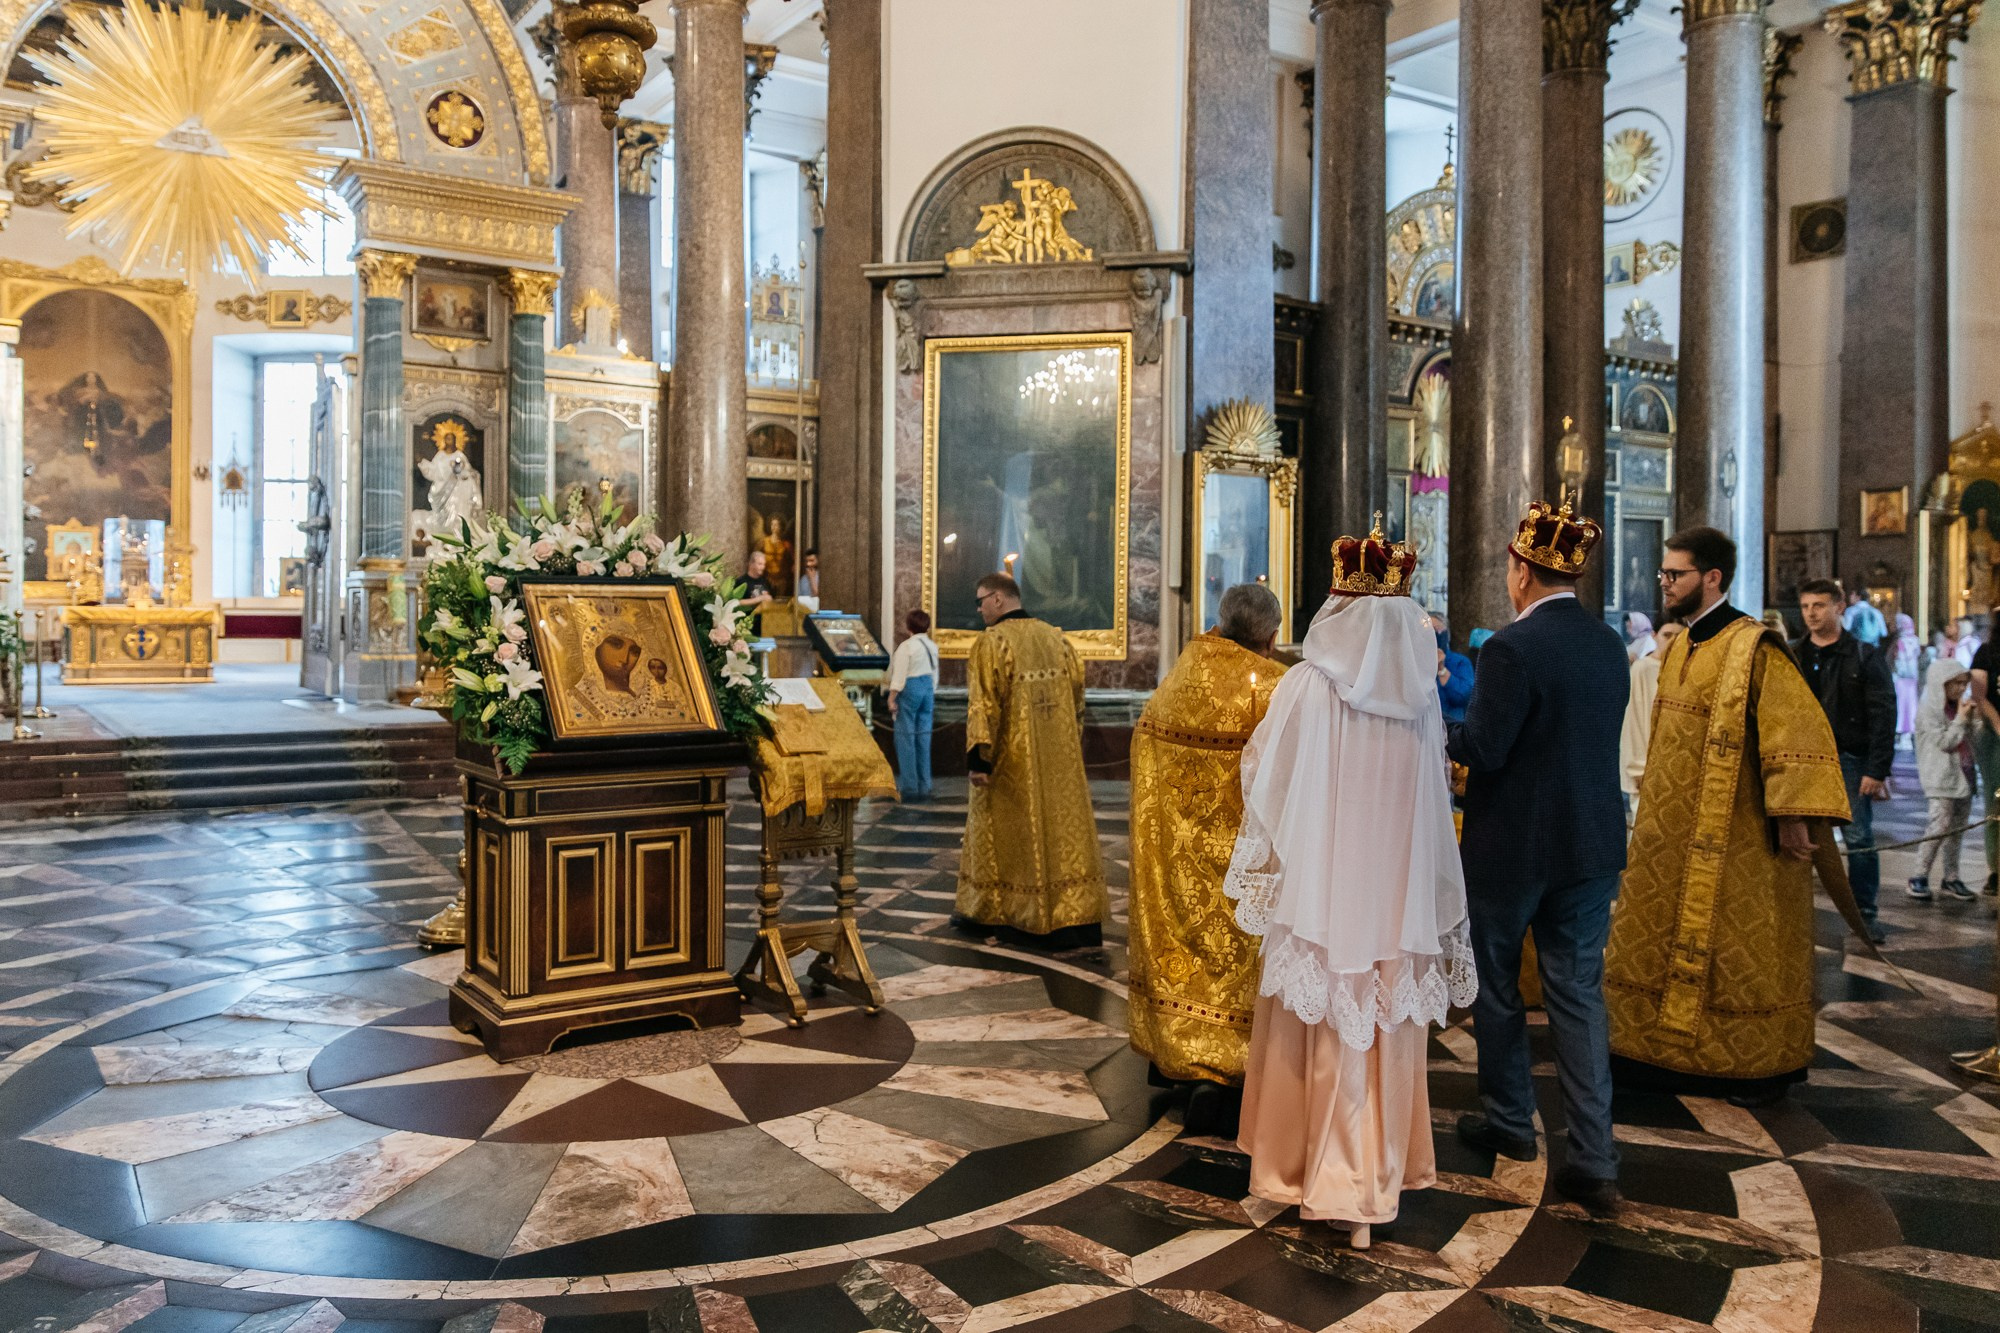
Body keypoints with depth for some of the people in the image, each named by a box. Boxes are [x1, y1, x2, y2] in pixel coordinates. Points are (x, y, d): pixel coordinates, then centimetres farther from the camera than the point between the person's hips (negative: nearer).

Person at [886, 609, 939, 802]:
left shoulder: (907, 646, -12)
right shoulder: (932, 646, 10)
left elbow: (899, 675, -14)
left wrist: (892, 699, -10)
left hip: (910, 689, -7)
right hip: (928, 689, 7)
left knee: (906, 737, -1)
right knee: (923, 737, 9)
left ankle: (909, 787, 0)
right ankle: (924, 787, 12)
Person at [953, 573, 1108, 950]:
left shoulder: (992, 642, -11)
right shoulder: (1056, 637, 7)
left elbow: (984, 705, -17)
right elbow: (1077, 695, 11)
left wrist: (978, 759, -17)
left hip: (1012, 760, -4)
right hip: (1059, 761, 5)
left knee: (997, 831, 11)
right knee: (1063, 830, 6)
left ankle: (982, 909, 24)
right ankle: (1077, 918, 3)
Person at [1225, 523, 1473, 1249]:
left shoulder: (1306, 687, -13)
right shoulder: (1421, 693, -2)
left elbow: (1264, 775, -4)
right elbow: (1434, 800, 6)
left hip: (1321, 887, -3)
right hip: (1399, 890, 3)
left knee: (1323, 1023, 11)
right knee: (1386, 1025, 14)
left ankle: (1322, 1168, 23)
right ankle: (1382, 1170, 25)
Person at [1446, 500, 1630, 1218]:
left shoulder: (1512, 647, -19)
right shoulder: (1610, 645, 4)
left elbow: (1482, 749, -20)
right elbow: (1596, 739, 12)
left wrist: (1440, 731, 1)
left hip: (1512, 846, -6)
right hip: (1592, 846, 6)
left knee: (1496, 985, 14)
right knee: (1579, 992, 8)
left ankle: (1509, 1121, 30)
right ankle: (1594, 1161, 7)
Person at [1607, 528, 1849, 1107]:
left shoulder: (1754, 649, -17)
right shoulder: (1680, 648, 9)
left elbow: (1801, 730, -22)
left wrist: (1792, 816, -24)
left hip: (1734, 842, -8)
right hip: (1676, 836, 8)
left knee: (1739, 954, 4)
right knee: (1664, 942, 13)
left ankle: (1761, 1067, 19)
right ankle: (1666, 1051, 25)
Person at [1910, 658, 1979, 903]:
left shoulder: (1958, 707, 16)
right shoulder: (1929, 710, -9)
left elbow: (1969, 740, 22)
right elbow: (1945, 742, -15)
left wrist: (1971, 719, 7)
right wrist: (1962, 719, -13)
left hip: (1963, 776, 8)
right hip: (1941, 778, -8)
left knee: (1956, 827, 9)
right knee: (1940, 824, -13)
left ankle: (1951, 878, 14)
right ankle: (1919, 877, -8)